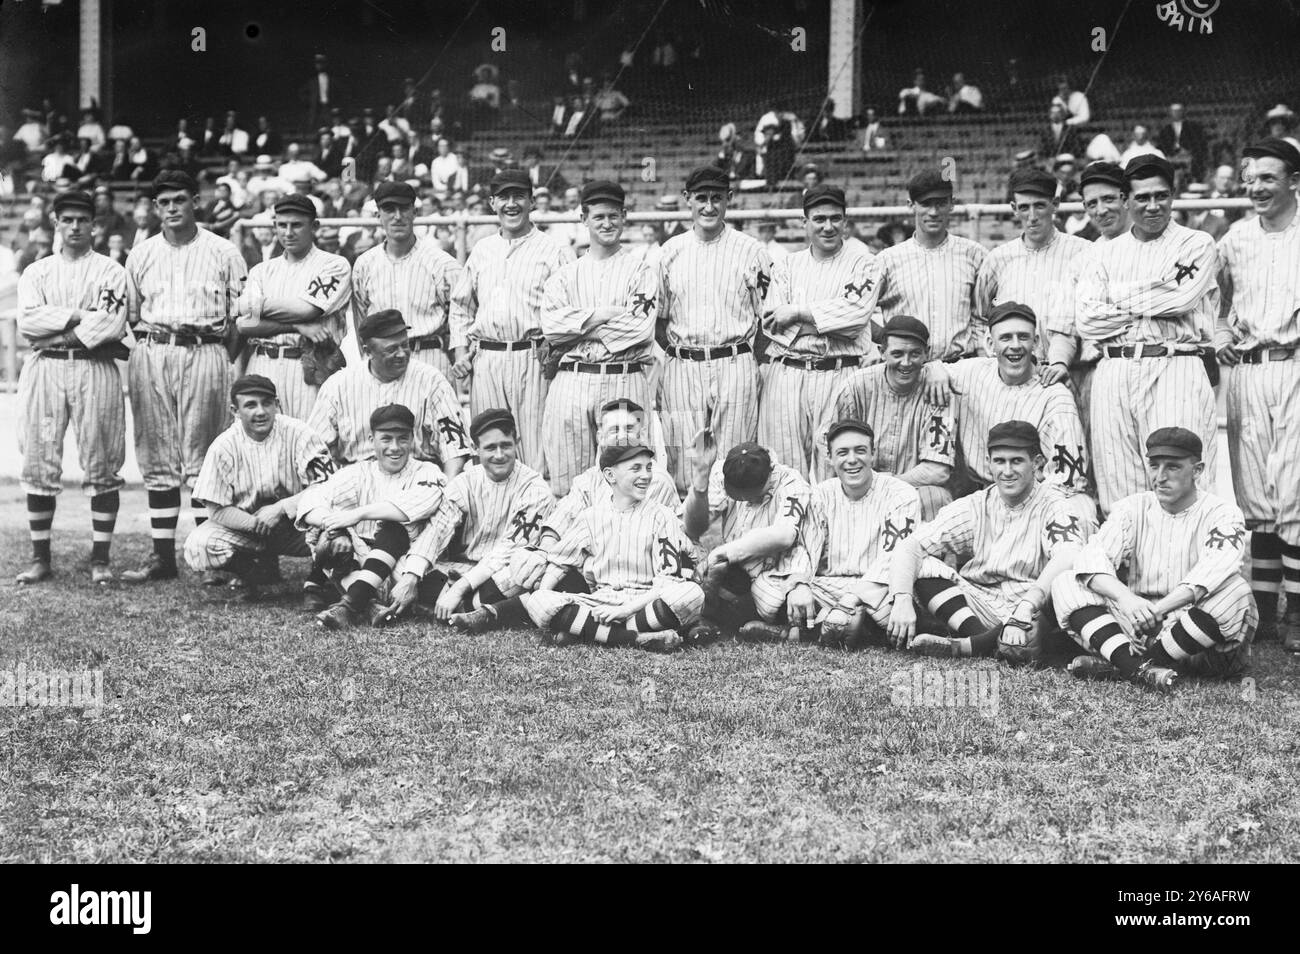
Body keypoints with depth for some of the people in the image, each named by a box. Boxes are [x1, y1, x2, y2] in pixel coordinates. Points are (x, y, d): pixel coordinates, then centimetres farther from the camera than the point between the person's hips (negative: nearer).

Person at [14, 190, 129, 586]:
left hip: (95, 370, -2)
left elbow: (112, 324, -8)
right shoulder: (36, 272, 15)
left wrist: (58, 333, -9)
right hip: (44, 371, 2)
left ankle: (100, 560, 3)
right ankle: (40, 559, 9)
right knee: (38, 463, 1)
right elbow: (27, 320, -1)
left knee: (101, 467, -3)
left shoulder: (111, 272, 7)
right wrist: (79, 317, -9)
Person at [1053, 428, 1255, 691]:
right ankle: (1140, 669, -35)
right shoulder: (1132, 508, 8)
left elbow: (1216, 569, -22)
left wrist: (1158, 609, -33)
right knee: (1065, 583, -13)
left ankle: (1120, 664, -26)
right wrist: (1124, 597, -29)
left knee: (1236, 590, -32)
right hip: (1134, 624, 3)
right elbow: (1092, 558, -8)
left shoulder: (1221, 513, -1)